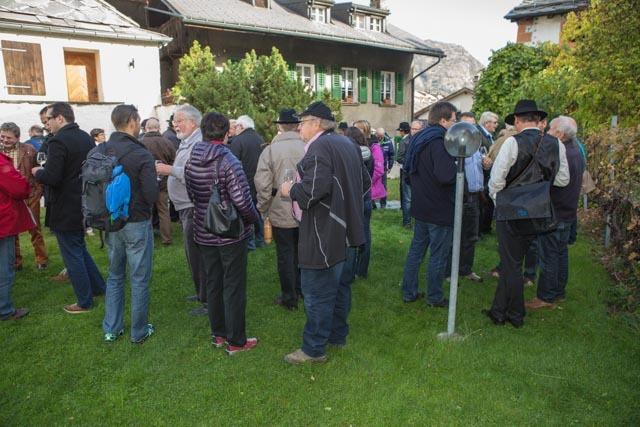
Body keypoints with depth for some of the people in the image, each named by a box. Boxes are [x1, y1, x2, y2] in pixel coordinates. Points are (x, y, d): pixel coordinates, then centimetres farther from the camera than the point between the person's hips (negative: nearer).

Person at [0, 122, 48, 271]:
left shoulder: (29, 150, -5)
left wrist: (38, 191, -8)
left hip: (30, 196, -2)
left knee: (35, 229, 8)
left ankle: (42, 259, 19)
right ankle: (15, 261, 23)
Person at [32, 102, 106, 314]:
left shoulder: (58, 141, -19)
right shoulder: (86, 138, 6)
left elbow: (50, 177, -25)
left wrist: (37, 172, -4)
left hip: (65, 209, -8)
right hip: (84, 205, 8)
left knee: (72, 255, 4)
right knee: (79, 248, 24)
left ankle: (85, 302, 15)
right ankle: (98, 287, 30)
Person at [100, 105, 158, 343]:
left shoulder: (100, 151, -3)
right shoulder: (141, 155, -18)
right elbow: (152, 196, -19)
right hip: (137, 223, -5)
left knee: (115, 276, 19)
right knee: (139, 279, 8)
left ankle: (111, 329, 28)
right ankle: (139, 332, 19)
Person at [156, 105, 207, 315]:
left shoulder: (199, 144, -17)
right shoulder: (187, 142, 17)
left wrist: (170, 170, -22)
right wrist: (167, 170, 5)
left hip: (194, 208, -11)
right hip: (187, 207, 11)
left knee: (198, 256, -3)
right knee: (193, 254, 20)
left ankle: (208, 301, 8)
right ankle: (201, 292, 34)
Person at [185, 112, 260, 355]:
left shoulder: (191, 161, 1)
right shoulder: (228, 161, -19)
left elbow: (191, 195, 9)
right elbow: (242, 200, -23)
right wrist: (254, 218, -6)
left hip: (204, 234, 6)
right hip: (231, 234, -6)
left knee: (213, 284, 17)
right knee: (234, 287, 5)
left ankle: (218, 334, 30)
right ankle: (235, 341, 15)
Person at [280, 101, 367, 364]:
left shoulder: (319, 147, -17)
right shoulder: (348, 144, 13)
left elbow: (314, 188, -30)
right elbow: (364, 182, 20)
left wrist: (291, 190, -12)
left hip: (325, 236, -10)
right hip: (347, 231, 10)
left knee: (317, 293, 0)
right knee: (340, 286, 20)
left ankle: (313, 349, 11)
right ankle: (337, 334, 34)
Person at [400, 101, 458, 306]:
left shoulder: (419, 138, 8)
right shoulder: (439, 142, -20)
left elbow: (409, 168, 19)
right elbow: (446, 176, -31)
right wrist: (456, 164, -13)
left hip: (421, 206, 9)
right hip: (440, 209, -9)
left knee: (417, 249, 16)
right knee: (439, 255, 5)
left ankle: (409, 292, 24)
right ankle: (434, 297, 17)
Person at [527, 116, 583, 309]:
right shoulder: (575, 152, 9)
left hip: (554, 215, -10)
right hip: (568, 212, 10)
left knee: (549, 257, -1)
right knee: (561, 253, 17)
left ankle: (546, 297, 7)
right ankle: (559, 292, 28)